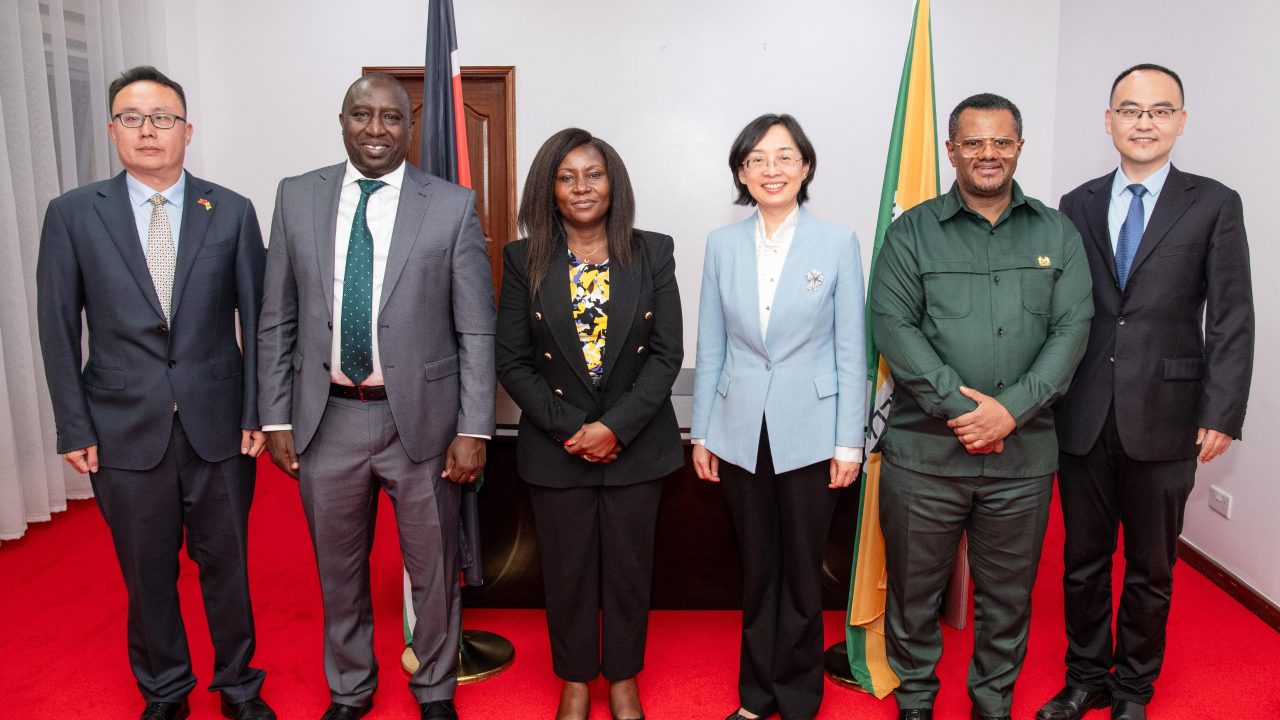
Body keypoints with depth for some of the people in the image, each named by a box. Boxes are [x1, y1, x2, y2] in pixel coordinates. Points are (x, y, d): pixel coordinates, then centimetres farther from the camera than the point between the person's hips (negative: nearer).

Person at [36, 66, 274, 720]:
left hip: (219, 424, 0)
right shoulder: (72, 214, 0)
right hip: (125, 431, 0)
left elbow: (256, 320, 1)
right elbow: (58, 330, 1)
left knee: (225, 564, 12)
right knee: (146, 573, 14)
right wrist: (74, 430, -2)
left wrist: (257, 413, -2)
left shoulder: (232, 212, 0)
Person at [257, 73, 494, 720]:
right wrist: (277, 418, 2)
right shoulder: (296, 197, 3)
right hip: (326, 418, 2)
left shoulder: (453, 205, -4)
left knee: (433, 566, 13)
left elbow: (476, 330, -4)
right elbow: (276, 321, 6)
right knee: (339, 567, 18)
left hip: (421, 416, -2)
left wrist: (473, 429, -8)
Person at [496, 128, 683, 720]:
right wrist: (568, 428, -13)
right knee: (567, 569, 12)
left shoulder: (652, 253, -1)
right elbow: (511, 361, -3)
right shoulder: (524, 261, -1)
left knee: (628, 566, 12)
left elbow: (667, 352, -5)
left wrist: (615, 426, -15)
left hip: (636, 444, 0)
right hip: (555, 448, 0)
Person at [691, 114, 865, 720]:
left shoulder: (838, 244, -3)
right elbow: (711, 348, 6)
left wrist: (849, 443, -5)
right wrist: (700, 432, 5)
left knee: (802, 572, 8)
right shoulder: (722, 245, 3)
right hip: (741, 432, 2)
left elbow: (851, 352, -3)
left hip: (809, 433, -2)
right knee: (756, 568, 14)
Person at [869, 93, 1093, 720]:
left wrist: (1010, 408, -13)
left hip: (1023, 453, 2)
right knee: (914, 588, 10)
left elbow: (1071, 327, 0)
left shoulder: (1056, 234, 8)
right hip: (924, 451, -2)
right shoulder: (911, 232, 1)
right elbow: (893, 325, -8)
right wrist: (960, 405, -15)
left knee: (1008, 594, 15)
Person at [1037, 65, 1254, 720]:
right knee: (1082, 561, 14)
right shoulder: (1076, 206, 7)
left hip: (1163, 420, -2)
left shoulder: (1214, 206, 0)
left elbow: (1231, 320, -3)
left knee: (1150, 569, 12)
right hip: (1083, 418, 2)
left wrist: (1222, 414, -10)